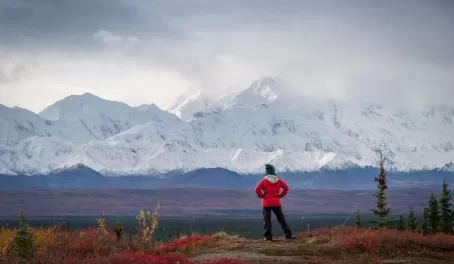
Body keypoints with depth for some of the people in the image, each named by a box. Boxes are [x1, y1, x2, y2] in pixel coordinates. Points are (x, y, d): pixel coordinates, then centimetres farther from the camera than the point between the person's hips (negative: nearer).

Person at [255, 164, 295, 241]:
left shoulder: (264, 180, -5)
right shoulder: (278, 180, 5)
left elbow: (257, 189, -14)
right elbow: (286, 187, 5)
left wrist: (262, 195, -1)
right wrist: (281, 195, 9)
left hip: (266, 203, -3)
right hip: (276, 202, 3)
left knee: (267, 219, 0)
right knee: (281, 218, 9)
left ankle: (268, 235, -8)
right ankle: (288, 233, 5)